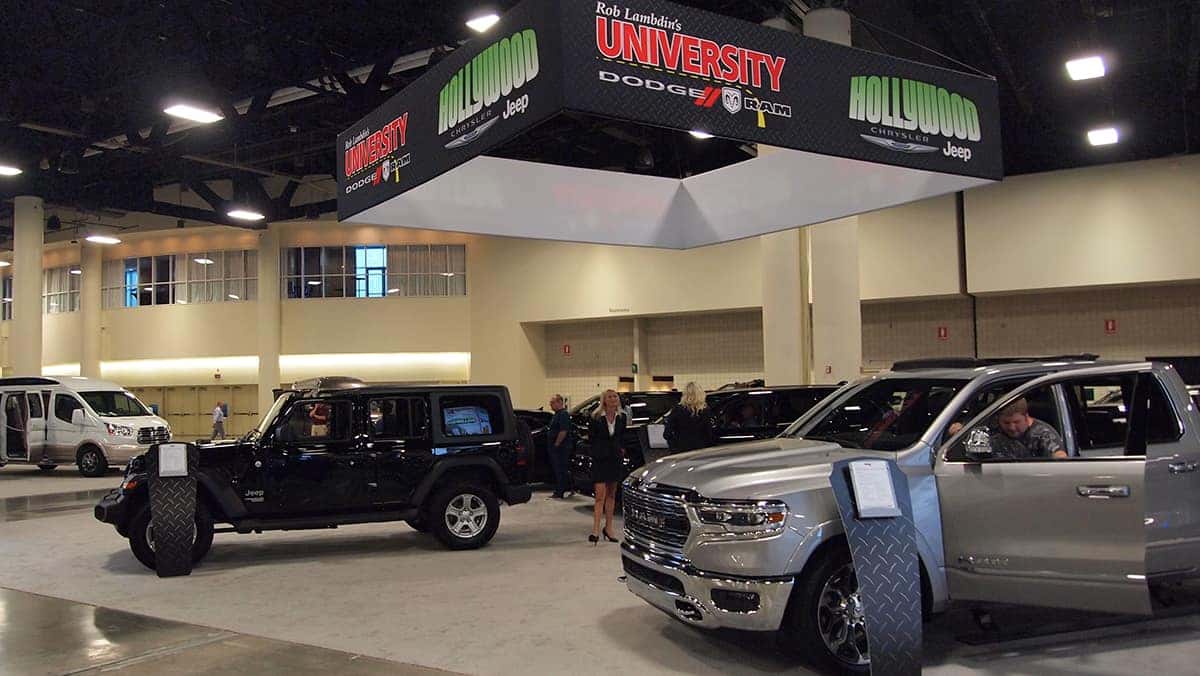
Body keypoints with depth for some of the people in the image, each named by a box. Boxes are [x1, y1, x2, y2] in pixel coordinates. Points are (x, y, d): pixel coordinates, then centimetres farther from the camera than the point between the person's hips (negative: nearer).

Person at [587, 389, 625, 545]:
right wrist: (597, 451, -1)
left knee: (611, 495, 12)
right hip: (599, 460, -4)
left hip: (615, 459, 4)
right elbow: (590, 438, 2)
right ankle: (595, 530, -13)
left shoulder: (622, 418, 3)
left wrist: (620, 449, 5)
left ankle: (608, 528, 22)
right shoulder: (596, 418, -6)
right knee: (600, 495, -12)